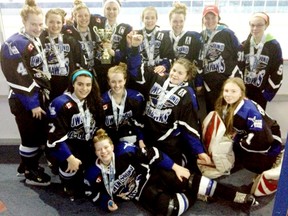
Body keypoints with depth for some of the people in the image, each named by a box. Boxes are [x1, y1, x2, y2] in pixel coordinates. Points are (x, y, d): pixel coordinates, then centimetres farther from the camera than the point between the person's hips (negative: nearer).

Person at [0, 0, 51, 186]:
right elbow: (20, 78, -22)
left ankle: (30, 165, 36)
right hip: (25, 102, -9)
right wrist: (32, 104, -20)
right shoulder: (16, 44, -18)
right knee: (31, 138, 2)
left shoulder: (36, 41, 12)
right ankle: (30, 173, 20)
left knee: (41, 135, 17)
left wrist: (45, 93, 16)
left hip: (39, 98, 9)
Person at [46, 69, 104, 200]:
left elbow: (98, 126, 8)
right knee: (72, 164, -31)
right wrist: (70, 158, -27)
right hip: (65, 145, -5)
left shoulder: (93, 101, -1)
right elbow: (55, 137, -24)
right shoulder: (61, 104, -21)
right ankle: (70, 188, 2)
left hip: (85, 144, 6)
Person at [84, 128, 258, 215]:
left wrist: (176, 167, -13)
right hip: (141, 192, 1)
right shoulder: (94, 175, -11)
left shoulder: (124, 151, -19)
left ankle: (241, 197, -7)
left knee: (189, 181, -18)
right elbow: (94, 194, 8)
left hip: (151, 175, 0)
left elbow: (153, 155, -14)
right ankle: (191, 197, 4)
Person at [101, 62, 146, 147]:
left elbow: (139, 121, 2)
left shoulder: (136, 97, -8)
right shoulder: (103, 101, -10)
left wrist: (140, 140, -1)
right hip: (109, 142, 0)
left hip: (131, 142, 1)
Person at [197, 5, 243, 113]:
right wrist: (199, 82, 12)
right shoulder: (201, 36, 8)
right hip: (209, 84, 4)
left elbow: (239, 55, -4)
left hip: (227, 82, -4)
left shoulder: (228, 33, -6)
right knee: (211, 112, 14)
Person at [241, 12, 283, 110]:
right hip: (243, 90, 4)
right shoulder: (244, 45, 4)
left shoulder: (273, 45, -9)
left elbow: (277, 72, -10)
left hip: (260, 92, -4)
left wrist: (268, 93, -11)